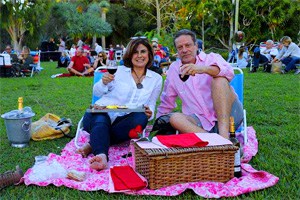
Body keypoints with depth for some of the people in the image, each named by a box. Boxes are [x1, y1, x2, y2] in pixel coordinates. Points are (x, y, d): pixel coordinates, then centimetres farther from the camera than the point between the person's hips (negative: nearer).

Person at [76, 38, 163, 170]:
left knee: (141, 118, -32)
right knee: (100, 122, -35)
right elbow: (97, 93, 11)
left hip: (125, 120, 1)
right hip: (103, 112, -1)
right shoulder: (119, 70, 8)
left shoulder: (156, 79, 13)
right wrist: (104, 82, -12)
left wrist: (149, 113, -7)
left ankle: (94, 144, -29)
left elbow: (151, 105, 18)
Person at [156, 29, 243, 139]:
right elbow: (166, 102, 24)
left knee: (219, 79, -25)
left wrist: (203, 69, -38)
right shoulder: (173, 69, 14)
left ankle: (224, 134, -38)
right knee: (175, 118, -24)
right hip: (202, 123, 3)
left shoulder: (211, 58, 4)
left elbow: (229, 72, -20)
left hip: (229, 115, -2)